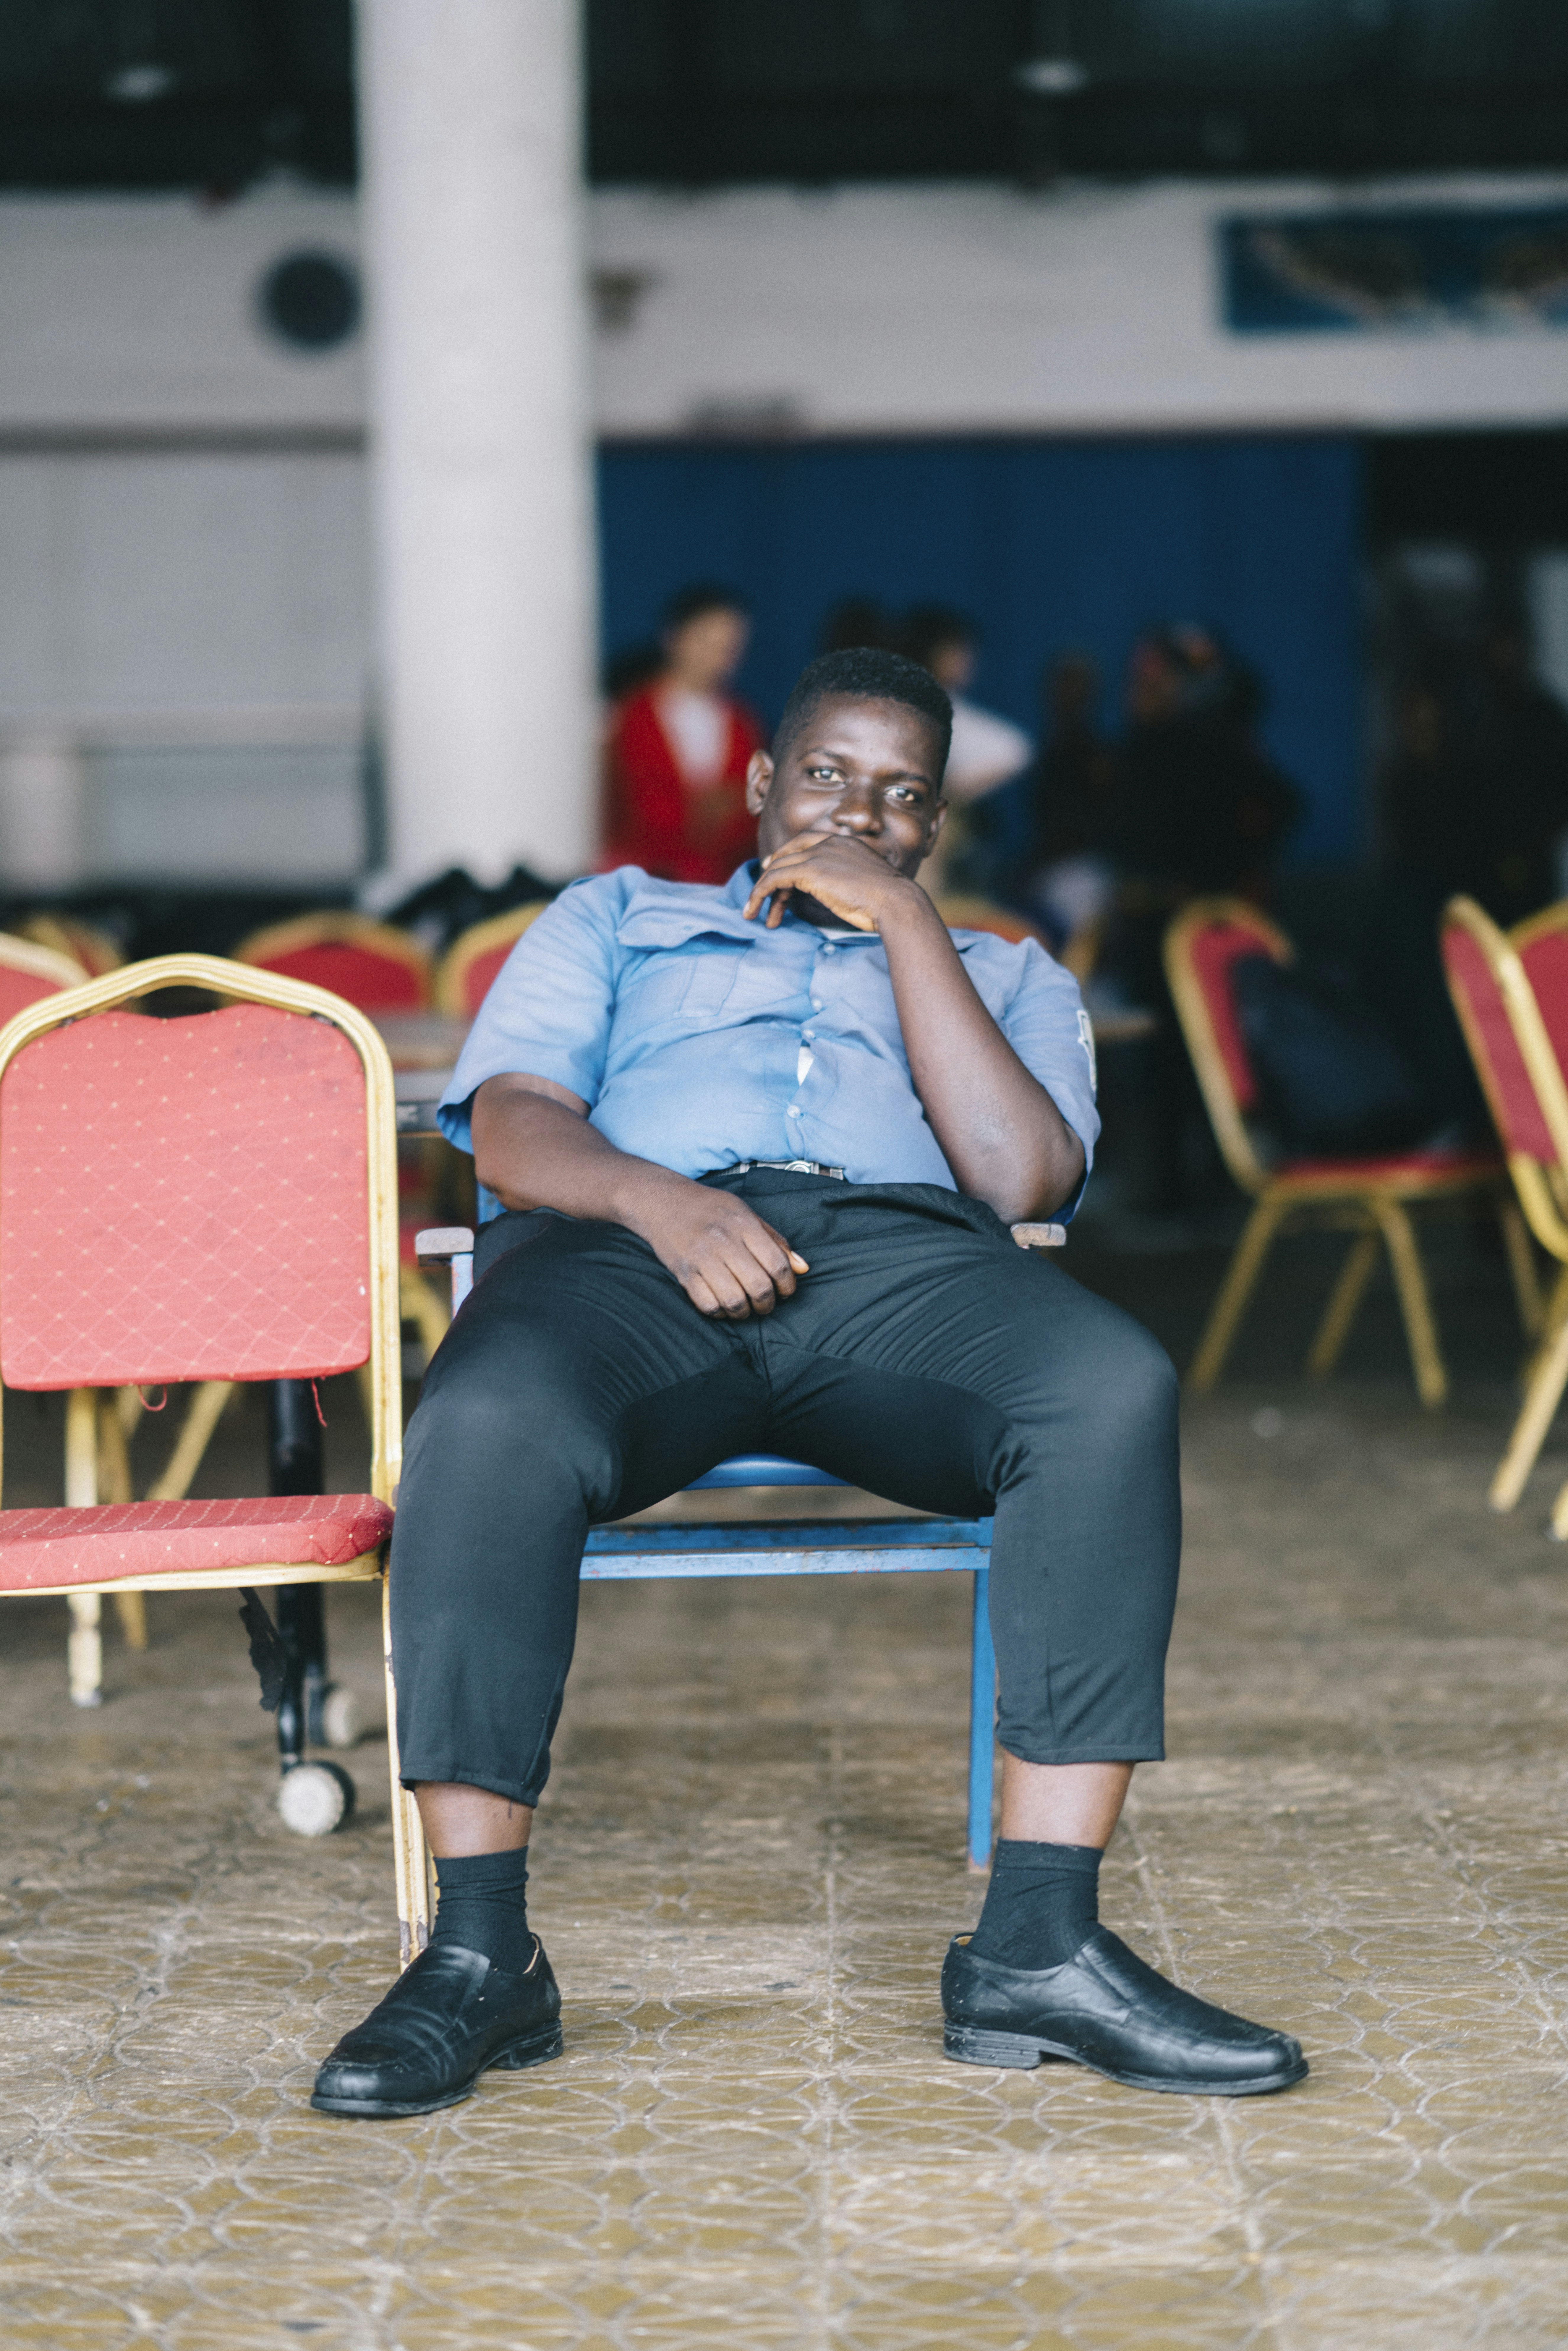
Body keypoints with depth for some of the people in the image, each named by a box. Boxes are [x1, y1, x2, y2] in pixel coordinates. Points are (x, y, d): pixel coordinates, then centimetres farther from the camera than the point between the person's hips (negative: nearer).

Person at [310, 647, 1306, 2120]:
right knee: (486, 1425, -38)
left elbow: (1024, 1178, 9)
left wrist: (901, 919, 8)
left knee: (1114, 1391, -34)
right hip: (626, 1244, -1)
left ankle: (1037, 1946, -33)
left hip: (901, 1259, 1)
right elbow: (510, 1128, 12)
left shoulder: (1007, 977, 32)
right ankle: (478, 1955, -29)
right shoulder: (616, 920, 32)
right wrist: (659, 1200, -10)